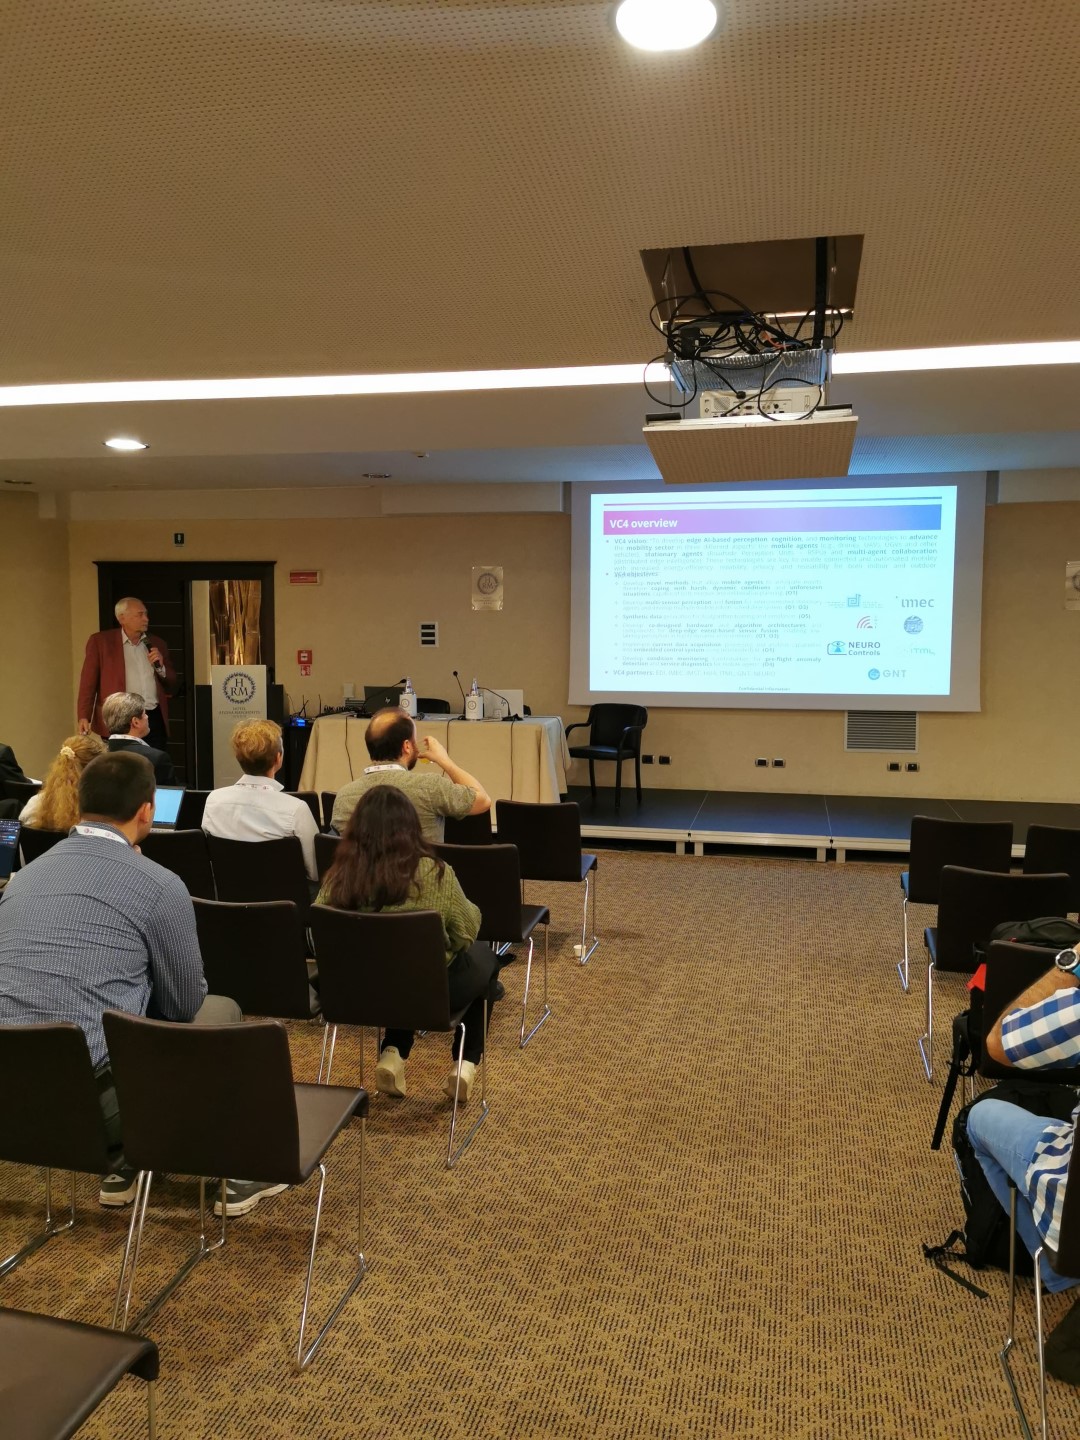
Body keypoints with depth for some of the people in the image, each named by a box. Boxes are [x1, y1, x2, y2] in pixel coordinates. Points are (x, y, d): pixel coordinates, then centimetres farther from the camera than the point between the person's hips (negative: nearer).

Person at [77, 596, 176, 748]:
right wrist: (84, 717, -11)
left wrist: (160, 667, -2)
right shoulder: (100, 641, 3)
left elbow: (171, 686, 17)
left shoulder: (157, 643, 14)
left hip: (155, 721, 3)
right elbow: (88, 683, 0)